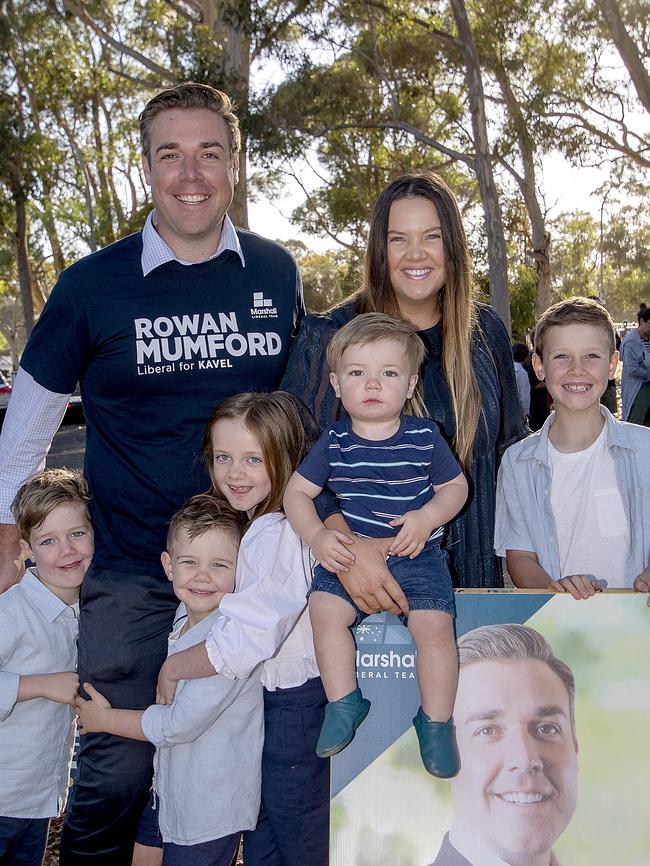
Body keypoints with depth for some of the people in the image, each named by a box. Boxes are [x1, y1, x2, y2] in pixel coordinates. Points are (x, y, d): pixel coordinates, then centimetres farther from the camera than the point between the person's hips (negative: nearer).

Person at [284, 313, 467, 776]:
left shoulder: (425, 436, -3)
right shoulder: (334, 442, -1)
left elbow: (456, 486, 6)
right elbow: (297, 491, 4)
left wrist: (428, 517, -14)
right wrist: (317, 536, -13)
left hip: (417, 555, -1)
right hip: (351, 552, 2)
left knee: (434, 623, -21)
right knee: (325, 608, -22)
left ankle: (436, 721, 1)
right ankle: (344, 703, -2)